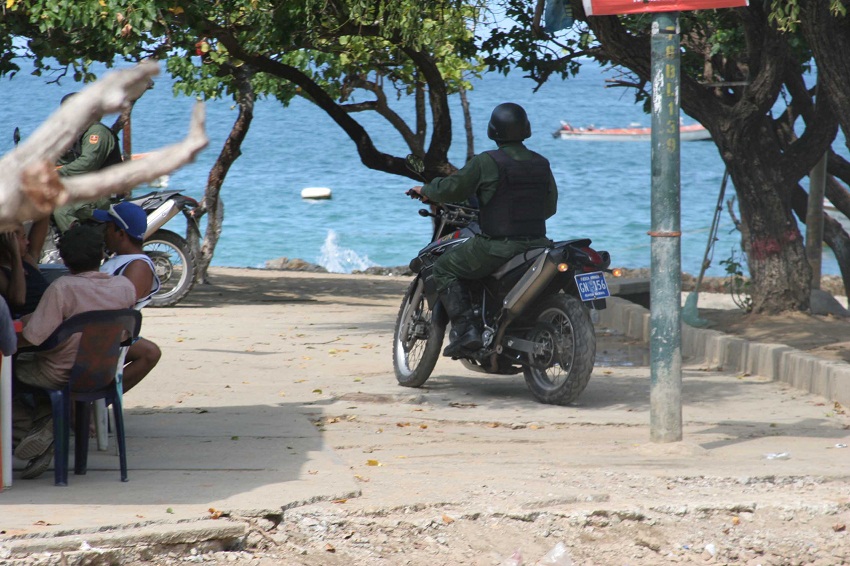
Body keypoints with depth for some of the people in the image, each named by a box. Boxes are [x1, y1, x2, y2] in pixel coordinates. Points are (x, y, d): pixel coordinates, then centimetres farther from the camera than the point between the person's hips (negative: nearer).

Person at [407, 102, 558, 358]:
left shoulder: (486, 163, -10)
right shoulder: (541, 164, 8)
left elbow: (451, 189, -6)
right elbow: (550, 205, 18)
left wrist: (425, 190, 14)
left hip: (497, 245, -6)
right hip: (536, 242, 6)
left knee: (444, 269, 7)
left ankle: (466, 329, -8)